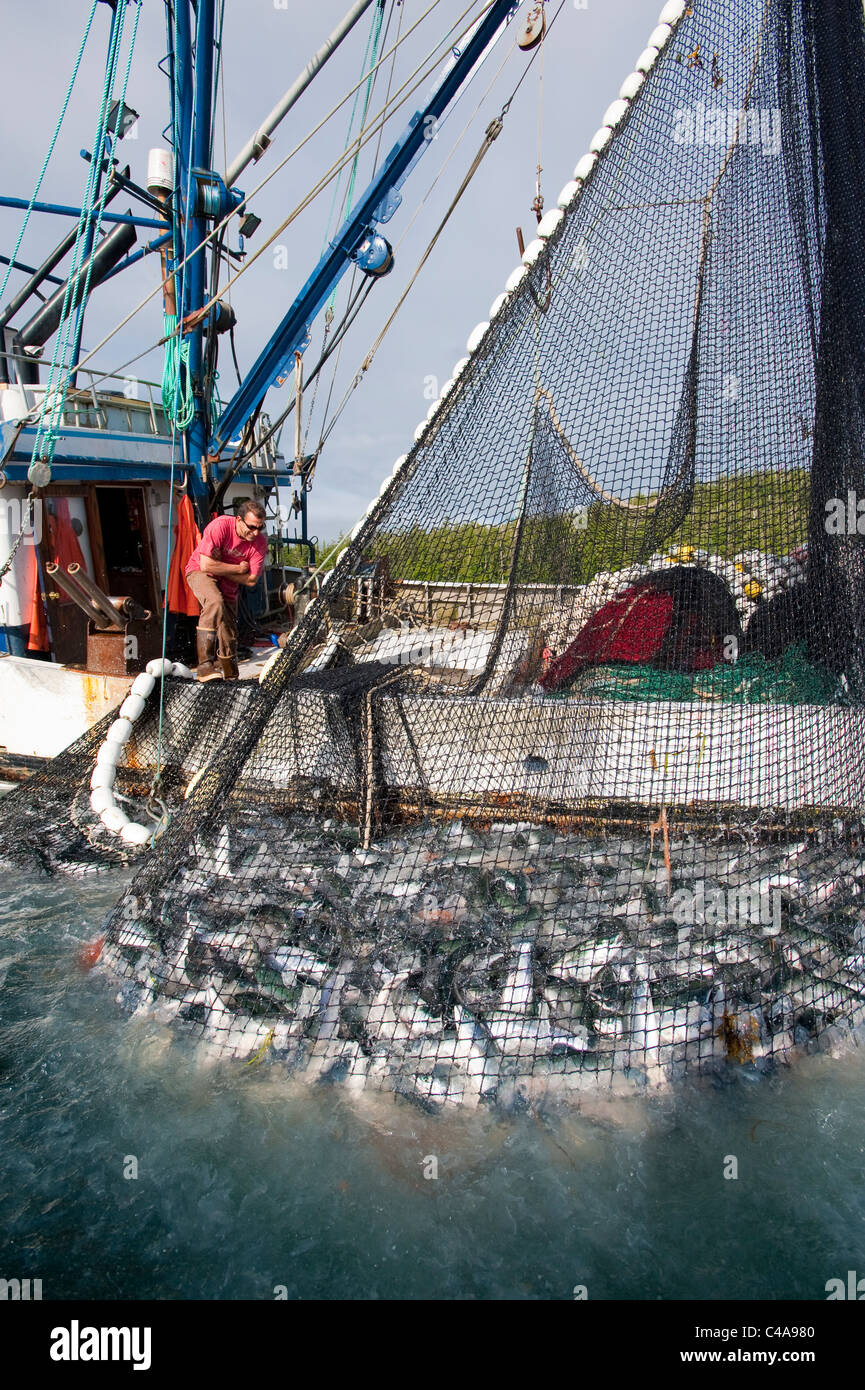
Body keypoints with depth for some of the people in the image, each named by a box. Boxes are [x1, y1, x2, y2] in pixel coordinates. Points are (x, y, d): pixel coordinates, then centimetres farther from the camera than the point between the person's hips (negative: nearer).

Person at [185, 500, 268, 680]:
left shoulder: (260, 542, -15)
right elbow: (206, 565, -30)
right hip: (199, 572, -5)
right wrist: (238, 569, -21)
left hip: (228, 584, 5)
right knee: (215, 602, -36)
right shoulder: (221, 526, -27)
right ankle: (205, 665, -34)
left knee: (229, 636, 2)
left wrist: (221, 569, -19)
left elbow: (251, 580, -15)